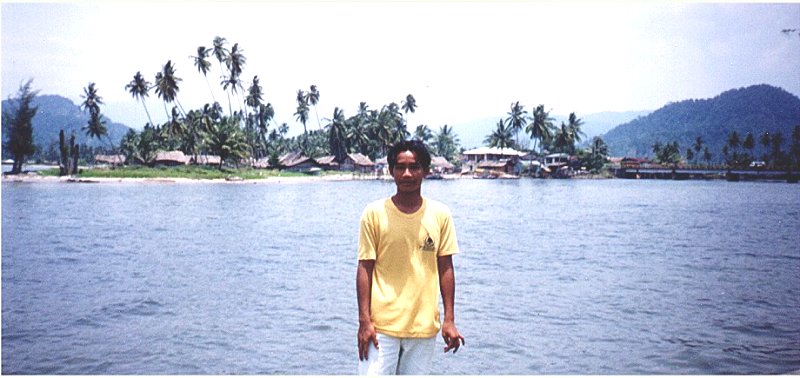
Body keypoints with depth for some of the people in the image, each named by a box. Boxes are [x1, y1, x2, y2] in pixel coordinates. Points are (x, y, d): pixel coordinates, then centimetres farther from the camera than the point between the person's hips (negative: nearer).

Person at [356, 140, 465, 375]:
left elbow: (445, 268, 5)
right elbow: (365, 269, -3)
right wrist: (364, 320, -7)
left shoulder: (440, 215, 2)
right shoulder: (374, 213, -4)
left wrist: (449, 320, 3)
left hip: (424, 326, 2)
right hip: (381, 324, -2)